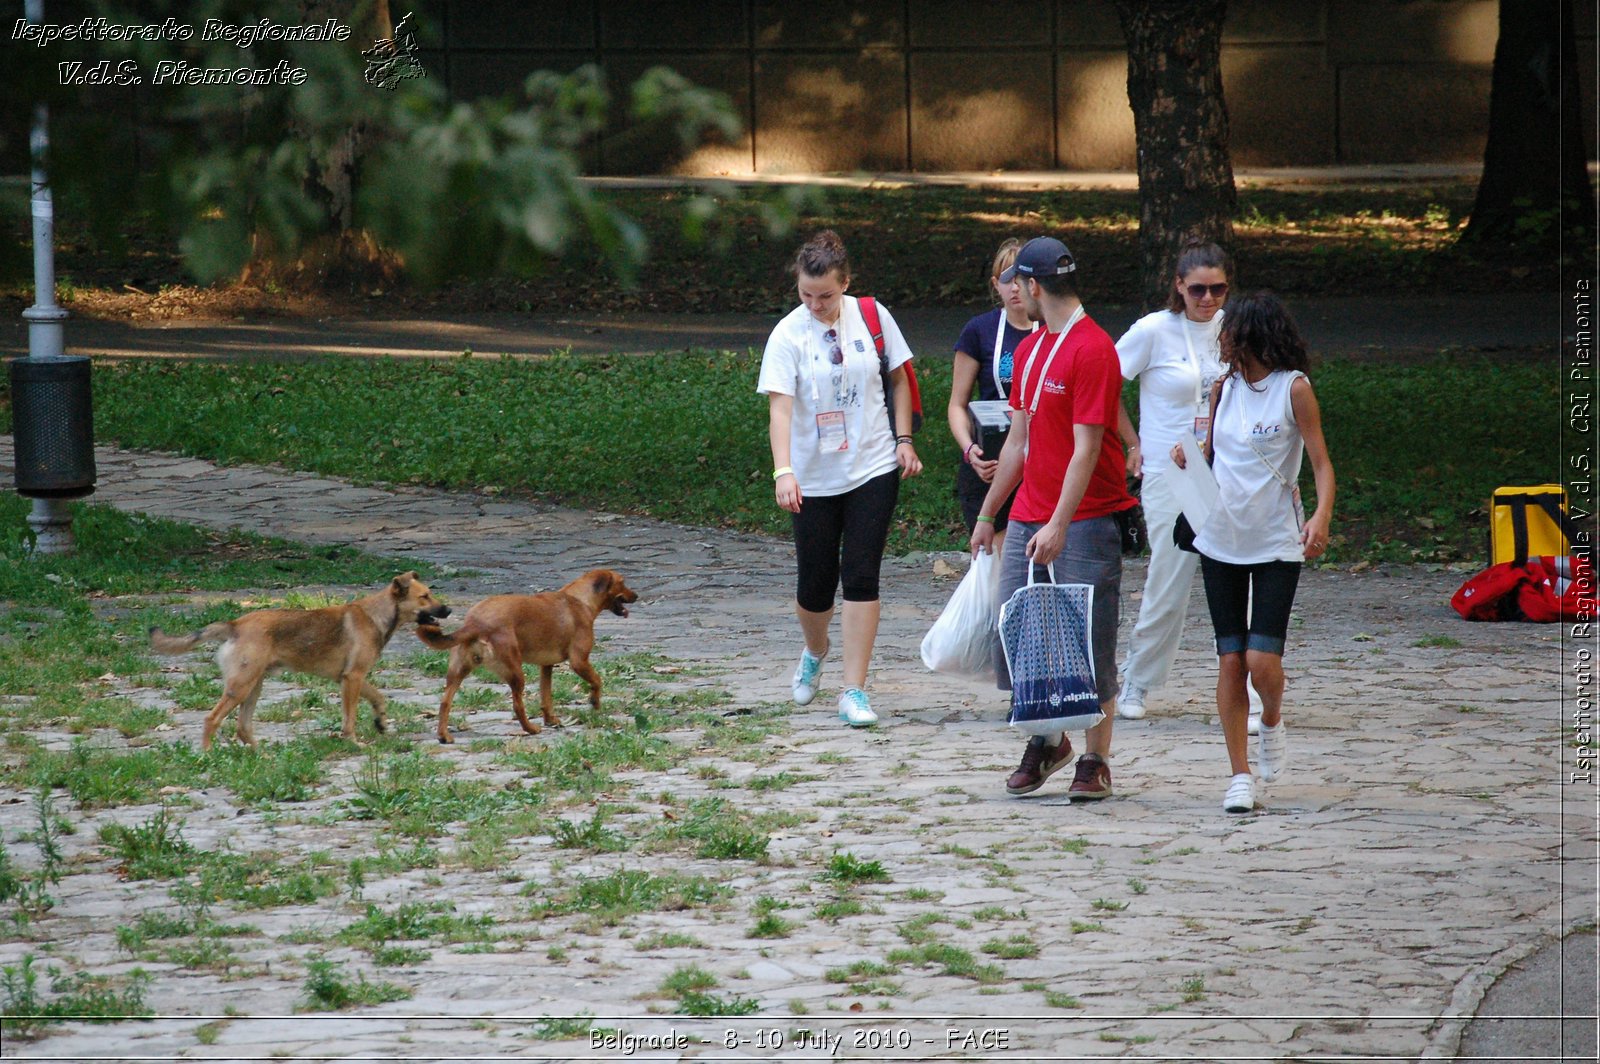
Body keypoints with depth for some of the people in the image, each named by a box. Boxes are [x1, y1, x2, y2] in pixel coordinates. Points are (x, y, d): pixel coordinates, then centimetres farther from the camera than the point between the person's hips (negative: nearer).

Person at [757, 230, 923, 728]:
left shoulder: (872, 317, -3)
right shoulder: (788, 335, -11)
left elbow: (898, 376, 12)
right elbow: (780, 407, -19)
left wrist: (904, 438, 5)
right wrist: (783, 471, -32)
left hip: (874, 468, 1)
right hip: (814, 477, -1)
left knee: (861, 576, -7)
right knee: (815, 583, 6)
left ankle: (854, 691, -4)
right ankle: (815, 652, 40)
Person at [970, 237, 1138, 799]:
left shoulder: (1092, 350, -13)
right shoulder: (1030, 349, 14)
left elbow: (1086, 447, -18)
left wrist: (1059, 525, -24)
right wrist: (987, 514, 21)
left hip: (1086, 519, -8)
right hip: (1029, 516, 8)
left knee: (1089, 643, -3)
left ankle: (1095, 761, 4)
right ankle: (1045, 741, 23)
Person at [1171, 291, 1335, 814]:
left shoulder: (1294, 388, -7)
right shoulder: (1224, 387, 8)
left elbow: (1321, 462, -9)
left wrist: (1322, 516, -27)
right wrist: (1187, 457, -4)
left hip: (1277, 544, -5)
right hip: (1221, 540, 5)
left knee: (1262, 661, -12)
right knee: (1230, 661, 1)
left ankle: (1272, 722, 21)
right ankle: (1240, 774, 8)